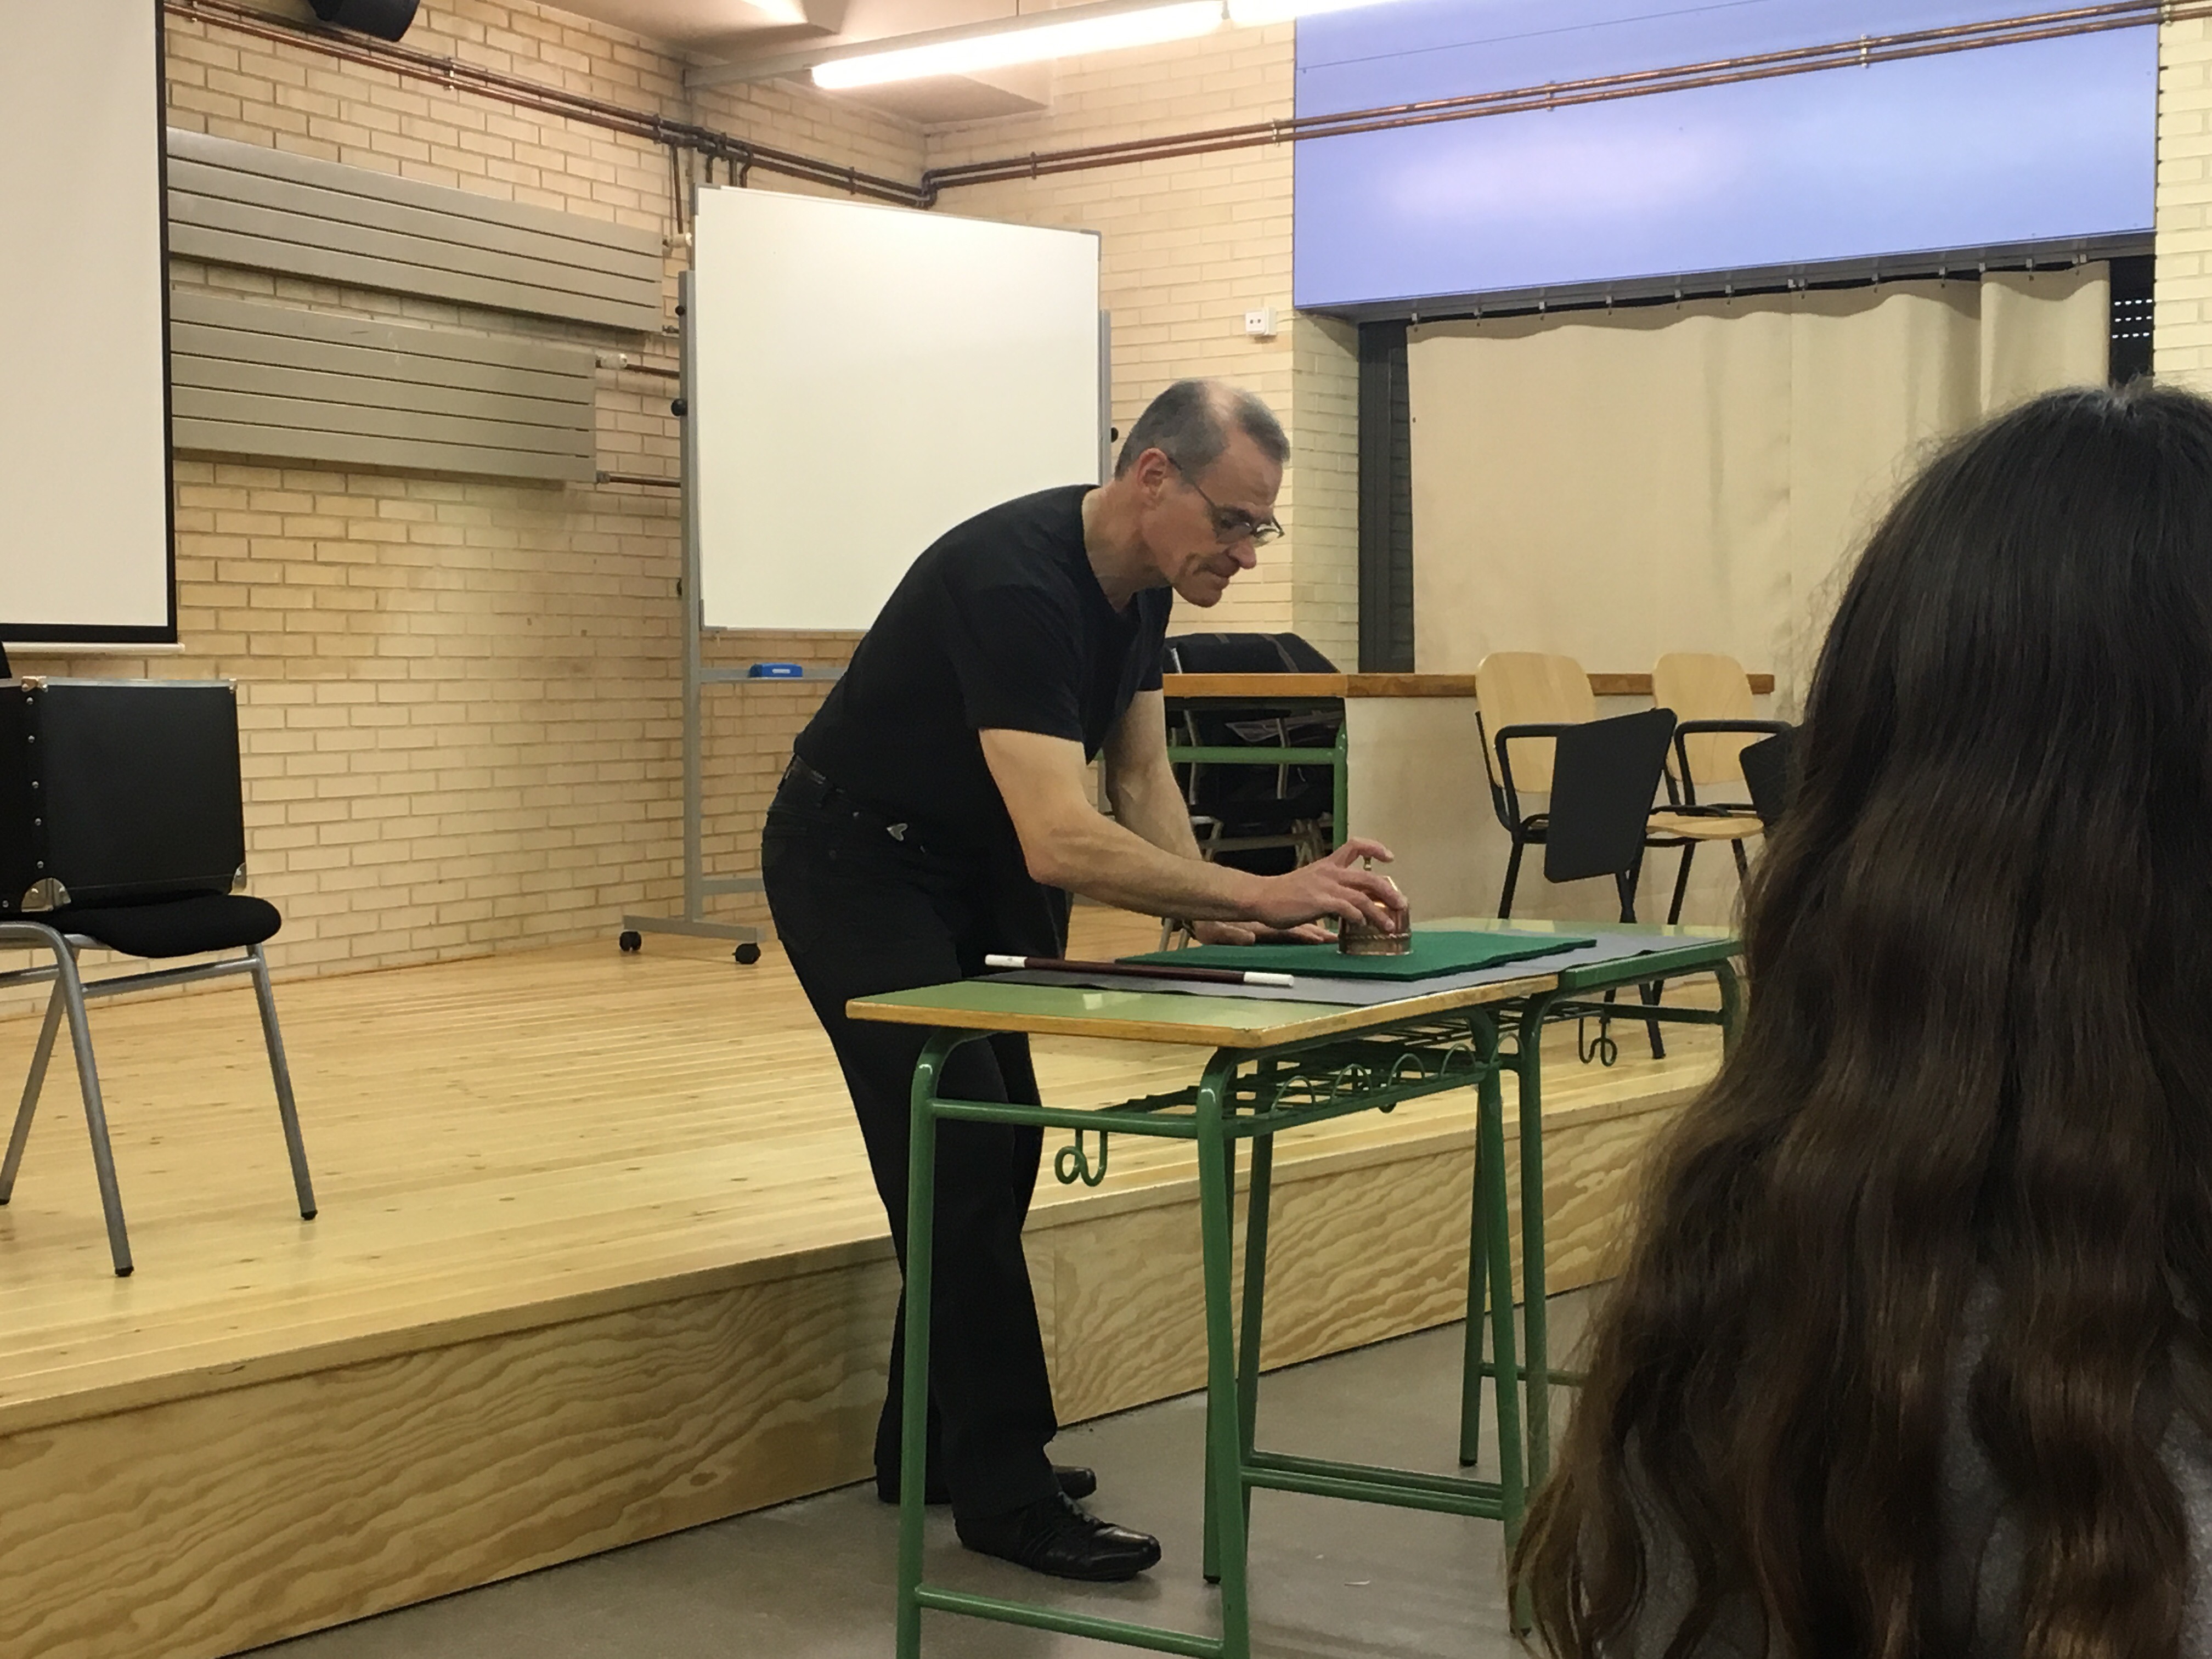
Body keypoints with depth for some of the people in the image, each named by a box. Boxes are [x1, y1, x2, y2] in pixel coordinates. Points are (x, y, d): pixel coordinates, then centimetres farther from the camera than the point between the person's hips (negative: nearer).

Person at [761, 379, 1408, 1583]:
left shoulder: (1139, 583, -5)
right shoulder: (1013, 583, -34)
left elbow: (1139, 776, 3)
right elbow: (1062, 841, -42)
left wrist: (1211, 918, -13)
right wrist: (1265, 894, -44)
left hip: (972, 864, 10)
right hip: (852, 864, -9)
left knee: (1000, 1150, 12)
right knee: (958, 1161, -12)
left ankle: (929, 1445, 24)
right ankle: (1004, 1492, -3)